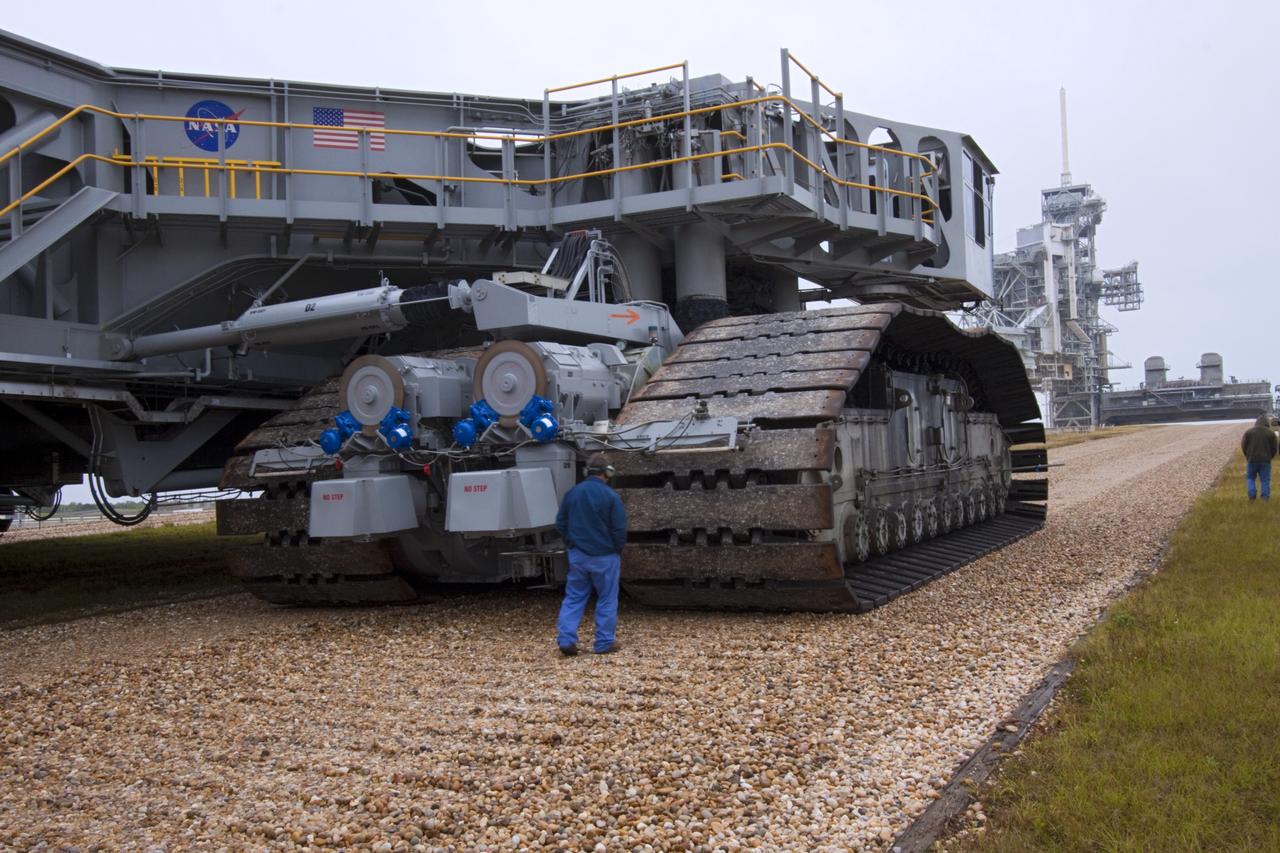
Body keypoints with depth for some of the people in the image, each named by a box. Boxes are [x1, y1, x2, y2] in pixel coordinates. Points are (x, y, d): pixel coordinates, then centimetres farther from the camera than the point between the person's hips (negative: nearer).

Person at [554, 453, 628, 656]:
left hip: (578, 555, 4)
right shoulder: (611, 496, -14)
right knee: (606, 600, 7)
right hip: (605, 556, -4)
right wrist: (617, 550, 5)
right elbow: (620, 529, -12)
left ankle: (566, 639, 0)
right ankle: (604, 643, 9)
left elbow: (560, 523, 8)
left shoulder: (573, 493, 2)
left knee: (574, 597, 10)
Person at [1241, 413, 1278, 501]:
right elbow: (1274, 449, 1)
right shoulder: (1271, 433, -1)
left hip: (1252, 460, 0)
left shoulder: (1249, 431, -1)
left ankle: (1252, 494, 0)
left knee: (1250, 478, 15)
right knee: (1265, 480, 7)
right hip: (1265, 461, 0)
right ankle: (1265, 496, -1)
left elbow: (1243, 445, 0)